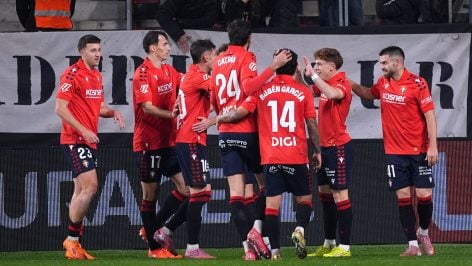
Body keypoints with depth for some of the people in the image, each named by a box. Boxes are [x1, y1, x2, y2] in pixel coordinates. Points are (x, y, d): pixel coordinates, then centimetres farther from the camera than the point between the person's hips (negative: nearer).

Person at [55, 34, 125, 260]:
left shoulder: (97, 76, 14)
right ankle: (72, 239, -7)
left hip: (89, 140, 9)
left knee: (81, 191, 10)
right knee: (90, 186, -15)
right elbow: (60, 108, -16)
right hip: (75, 140, -9)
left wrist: (112, 112, 3)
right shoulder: (72, 74, -12)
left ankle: (73, 243, 14)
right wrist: (83, 130, -20)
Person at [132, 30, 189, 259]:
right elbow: (147, 107, -18)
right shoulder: (143, 73, -11)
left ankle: (152, 230, 14)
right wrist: (171, 114, -25)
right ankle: (154, 247, 8)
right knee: (150, 193, 1)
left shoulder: (169, 72, 12)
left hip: (169, 141, 8)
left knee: (185, 186, 1)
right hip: (149, 143, -8)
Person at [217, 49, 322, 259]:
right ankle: (300, 229, -13)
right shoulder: (303, 92, 1)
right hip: (297, 156, -1)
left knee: (272, 203, 1)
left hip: (270, 157, 1)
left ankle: (275, 250, -6)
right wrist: (317, 151, 15)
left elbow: (240, 112, -1)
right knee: (304, 198, 14)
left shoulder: (262, 90, 2)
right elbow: (312, 125, 2)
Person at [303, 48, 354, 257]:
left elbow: (332, 93, -38)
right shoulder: (325, 85, 10)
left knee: (339, 194, -7)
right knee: (324, 193, 14)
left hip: (338, 147, -10)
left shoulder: (342, 84, -15)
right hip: (325, 146, 10)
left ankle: (345, 246, -4)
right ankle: (329, 243, 23)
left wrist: (313, 75, -32)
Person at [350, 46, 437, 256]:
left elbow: (430, 115, -11)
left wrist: (433, 146, -16)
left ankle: (423, 232, 24)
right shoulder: (383, 83, 6)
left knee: (424, 195, -2)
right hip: (394, 152, 4)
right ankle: (412, 245, 2)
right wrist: (352, 84, 12)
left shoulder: (417, 83, -11)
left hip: (418, 150, -4)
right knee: (403, 196, -1)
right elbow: (369, 94, 29)